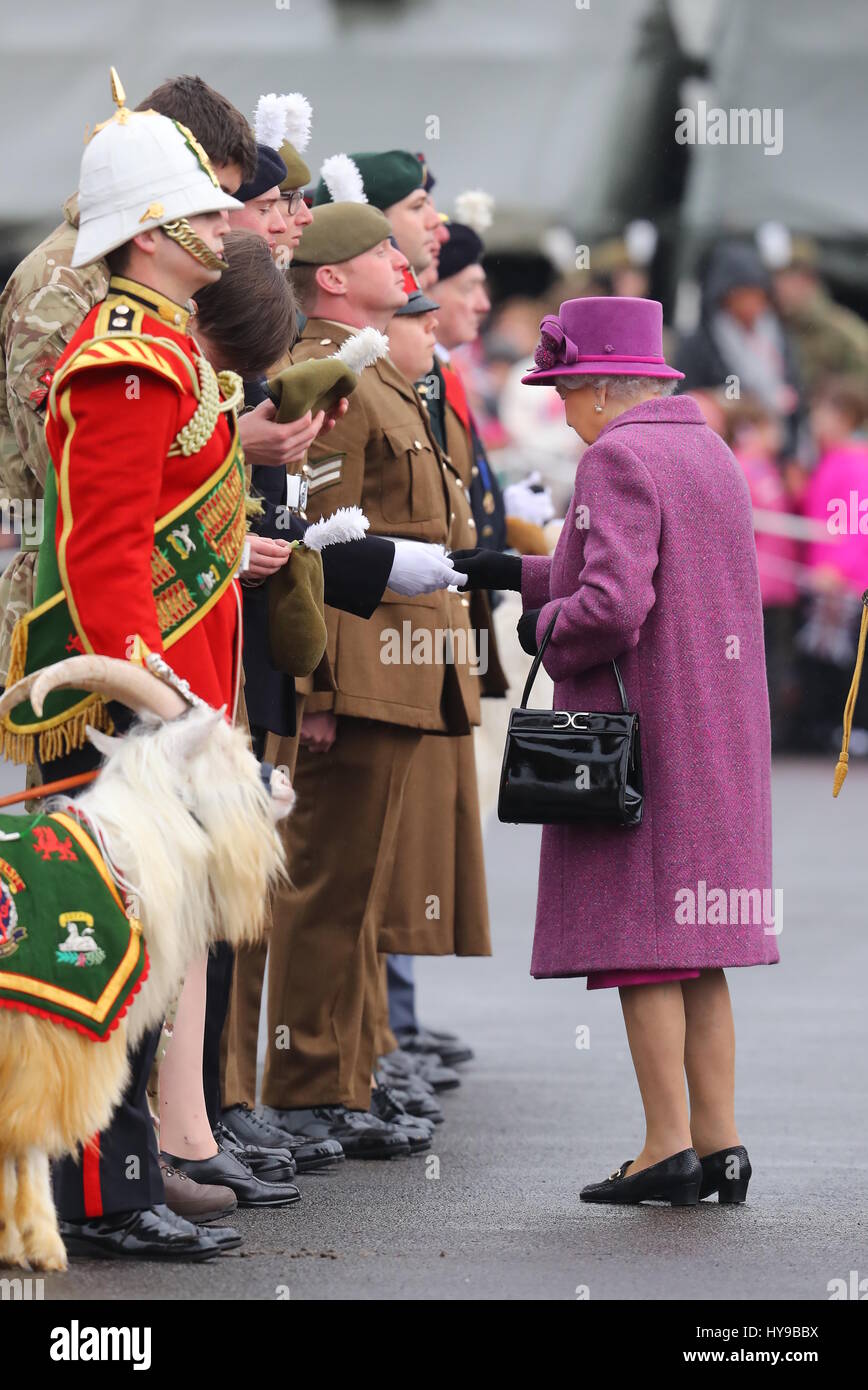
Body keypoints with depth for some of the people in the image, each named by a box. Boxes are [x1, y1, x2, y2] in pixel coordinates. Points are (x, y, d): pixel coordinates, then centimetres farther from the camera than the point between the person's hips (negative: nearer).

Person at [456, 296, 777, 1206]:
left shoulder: (617, 458, -13)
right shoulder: (712, 454, 14)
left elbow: (613, 606, -24)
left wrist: (543, 629, -4)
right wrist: (518, 574, 24)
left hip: (636, 736, -8)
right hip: (719, 738, 8)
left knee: (640, 946, -3)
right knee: (698, 954, 11)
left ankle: (668, 1147, -3)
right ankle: (719, 1140, 11)